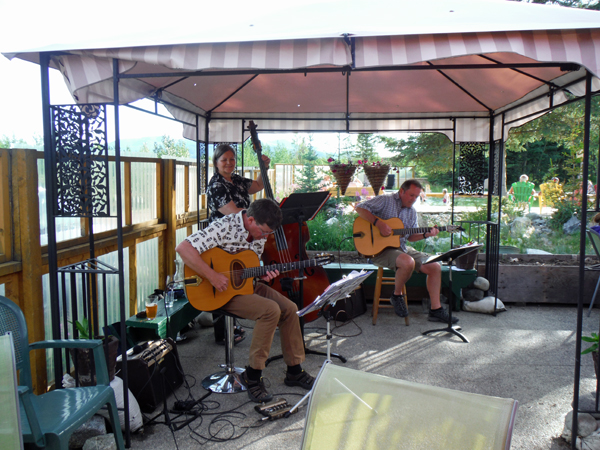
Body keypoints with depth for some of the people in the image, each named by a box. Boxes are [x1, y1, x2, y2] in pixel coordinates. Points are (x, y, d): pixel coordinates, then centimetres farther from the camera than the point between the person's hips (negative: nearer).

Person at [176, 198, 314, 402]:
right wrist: (212, 276, -32)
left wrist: (263, 274, -8)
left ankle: (294, 371, 12)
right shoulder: (224, 227, -23)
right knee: (271, 310, -25)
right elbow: (183, 248, -31)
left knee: (290, 308, -2)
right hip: (221, 291, -8)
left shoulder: (259, 233, 1)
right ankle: (252, 376, -10)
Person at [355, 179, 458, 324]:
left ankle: (436, 310, 2)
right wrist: (379, 223, -25)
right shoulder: (385, 201, -6)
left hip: (403, 248, 8)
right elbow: (360, 208, -16)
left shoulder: (412, 212, 15)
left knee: (435, 267, -5)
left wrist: (425, 235, -3)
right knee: (408, 262, -37)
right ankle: (397, 295, -9)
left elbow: (410, 236, 17)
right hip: (380, 248, -8)